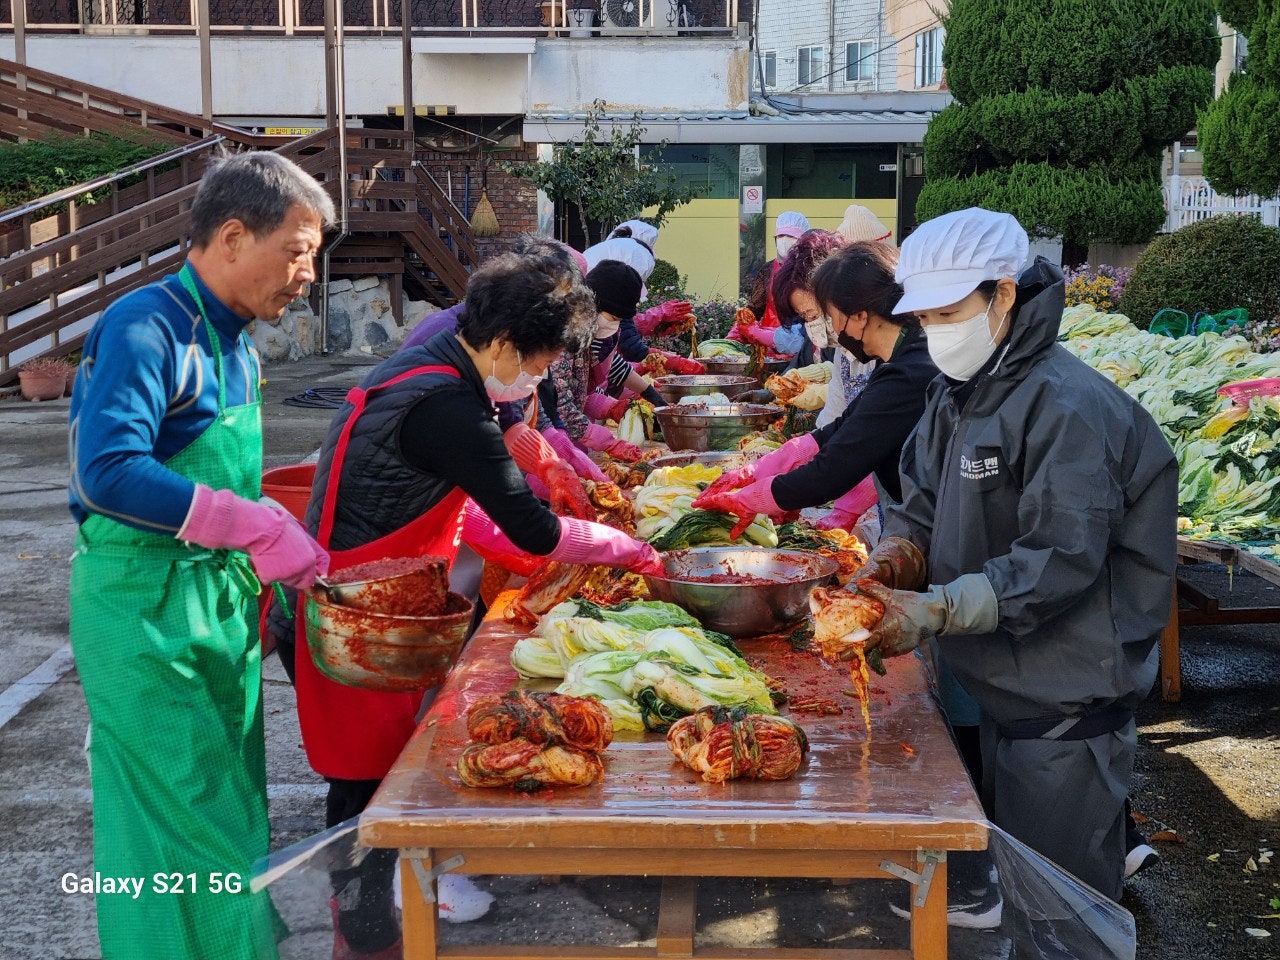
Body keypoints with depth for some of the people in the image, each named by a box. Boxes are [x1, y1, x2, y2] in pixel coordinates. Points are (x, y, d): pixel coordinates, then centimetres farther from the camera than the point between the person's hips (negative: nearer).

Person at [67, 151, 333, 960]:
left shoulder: (235, 345, 12)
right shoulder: (147, 327, -16)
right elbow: (109, 474, -28)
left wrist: (281, 549, 6)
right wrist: (260, 528, -27)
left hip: (221, 600, 9)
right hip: (144, 607, -9)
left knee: (232, 813, 16)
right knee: (185, 822, -1)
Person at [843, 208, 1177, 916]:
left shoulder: (1067, 405, -21)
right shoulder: (957, 396, 10)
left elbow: (1063, 559, -26)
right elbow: (921, 507, 10)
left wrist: (936, 610, -31)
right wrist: (893, 558, -12)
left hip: (1066, 707, -9)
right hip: (999, 691, 9)